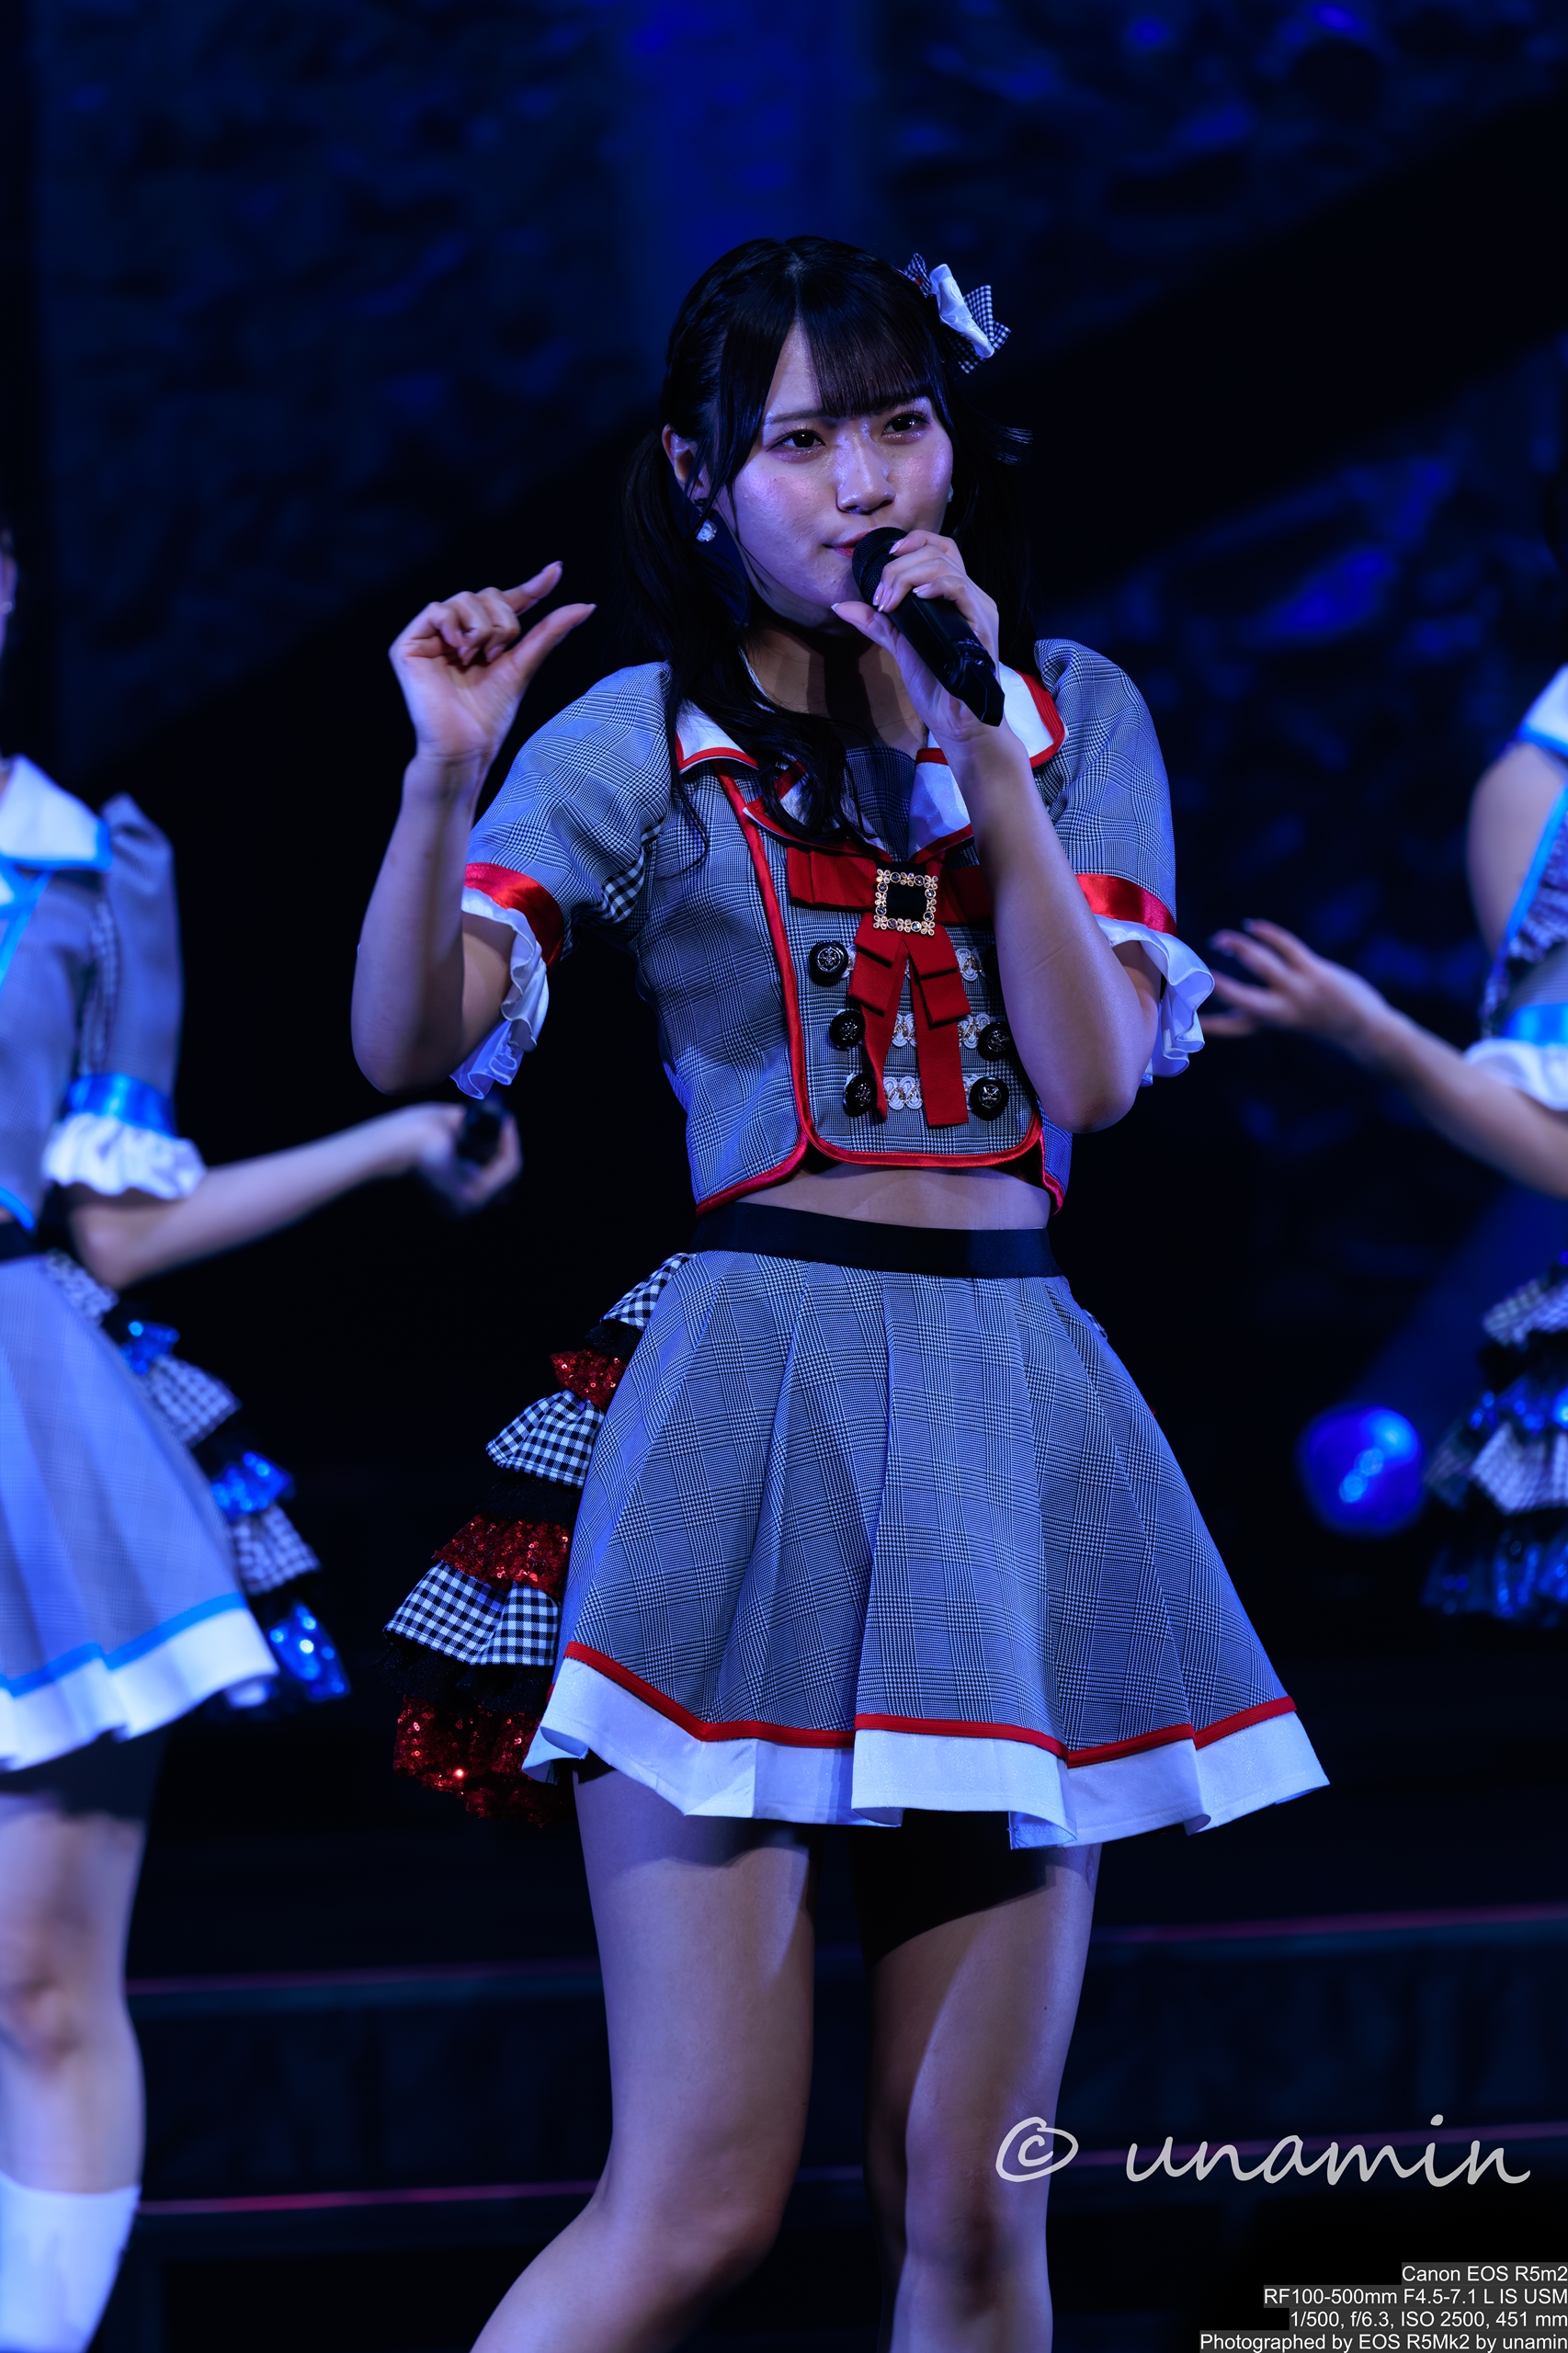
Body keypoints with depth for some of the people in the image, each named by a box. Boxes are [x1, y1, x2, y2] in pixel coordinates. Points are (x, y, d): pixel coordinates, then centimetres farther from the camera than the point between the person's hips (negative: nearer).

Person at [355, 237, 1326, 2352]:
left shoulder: (1074, 712, 12)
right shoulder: (638, 743, 3)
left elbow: (1096, 1075, -2)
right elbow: (411, 1049, -8)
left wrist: (978, 749, -6)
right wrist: (446, 777, -22)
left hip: (1015, 1413, 4)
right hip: (753, 1400, -3)